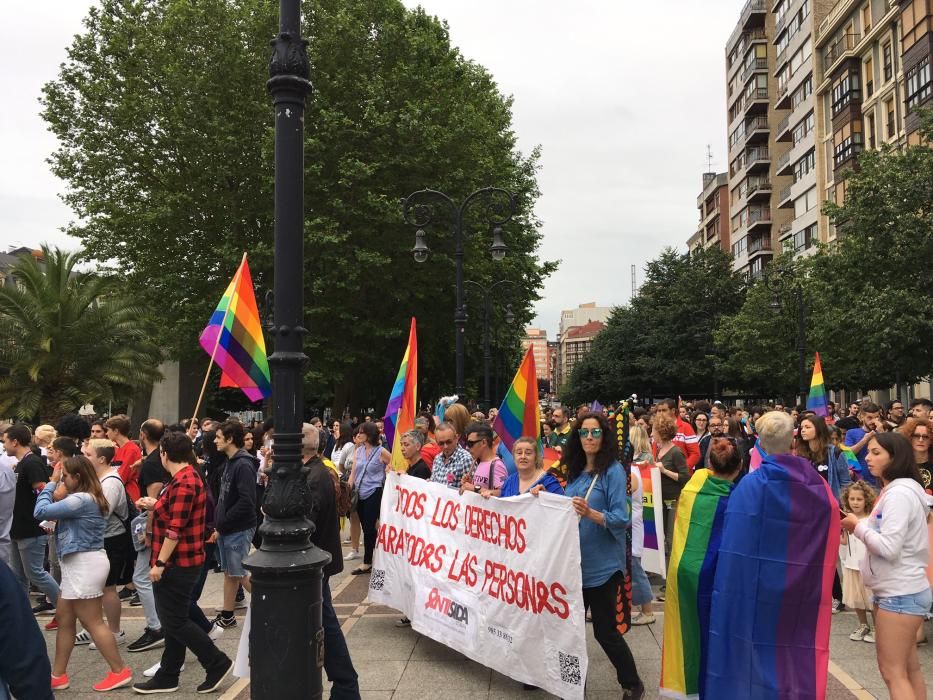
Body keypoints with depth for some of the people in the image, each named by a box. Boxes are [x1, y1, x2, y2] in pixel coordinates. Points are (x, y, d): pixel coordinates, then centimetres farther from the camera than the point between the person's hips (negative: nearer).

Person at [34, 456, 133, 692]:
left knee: (93, 622, -2)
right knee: (64, 618, 16)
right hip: (78, 564, 11)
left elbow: (40, 512, -20)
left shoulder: (81, 499, -21)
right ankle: (58, 675, 25)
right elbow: (58, 512, 12)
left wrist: (51, 483, -10)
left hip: (85, 564, -11)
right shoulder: (85, 498, 13)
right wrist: (56, 490, 1)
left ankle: (120, 672, 6)